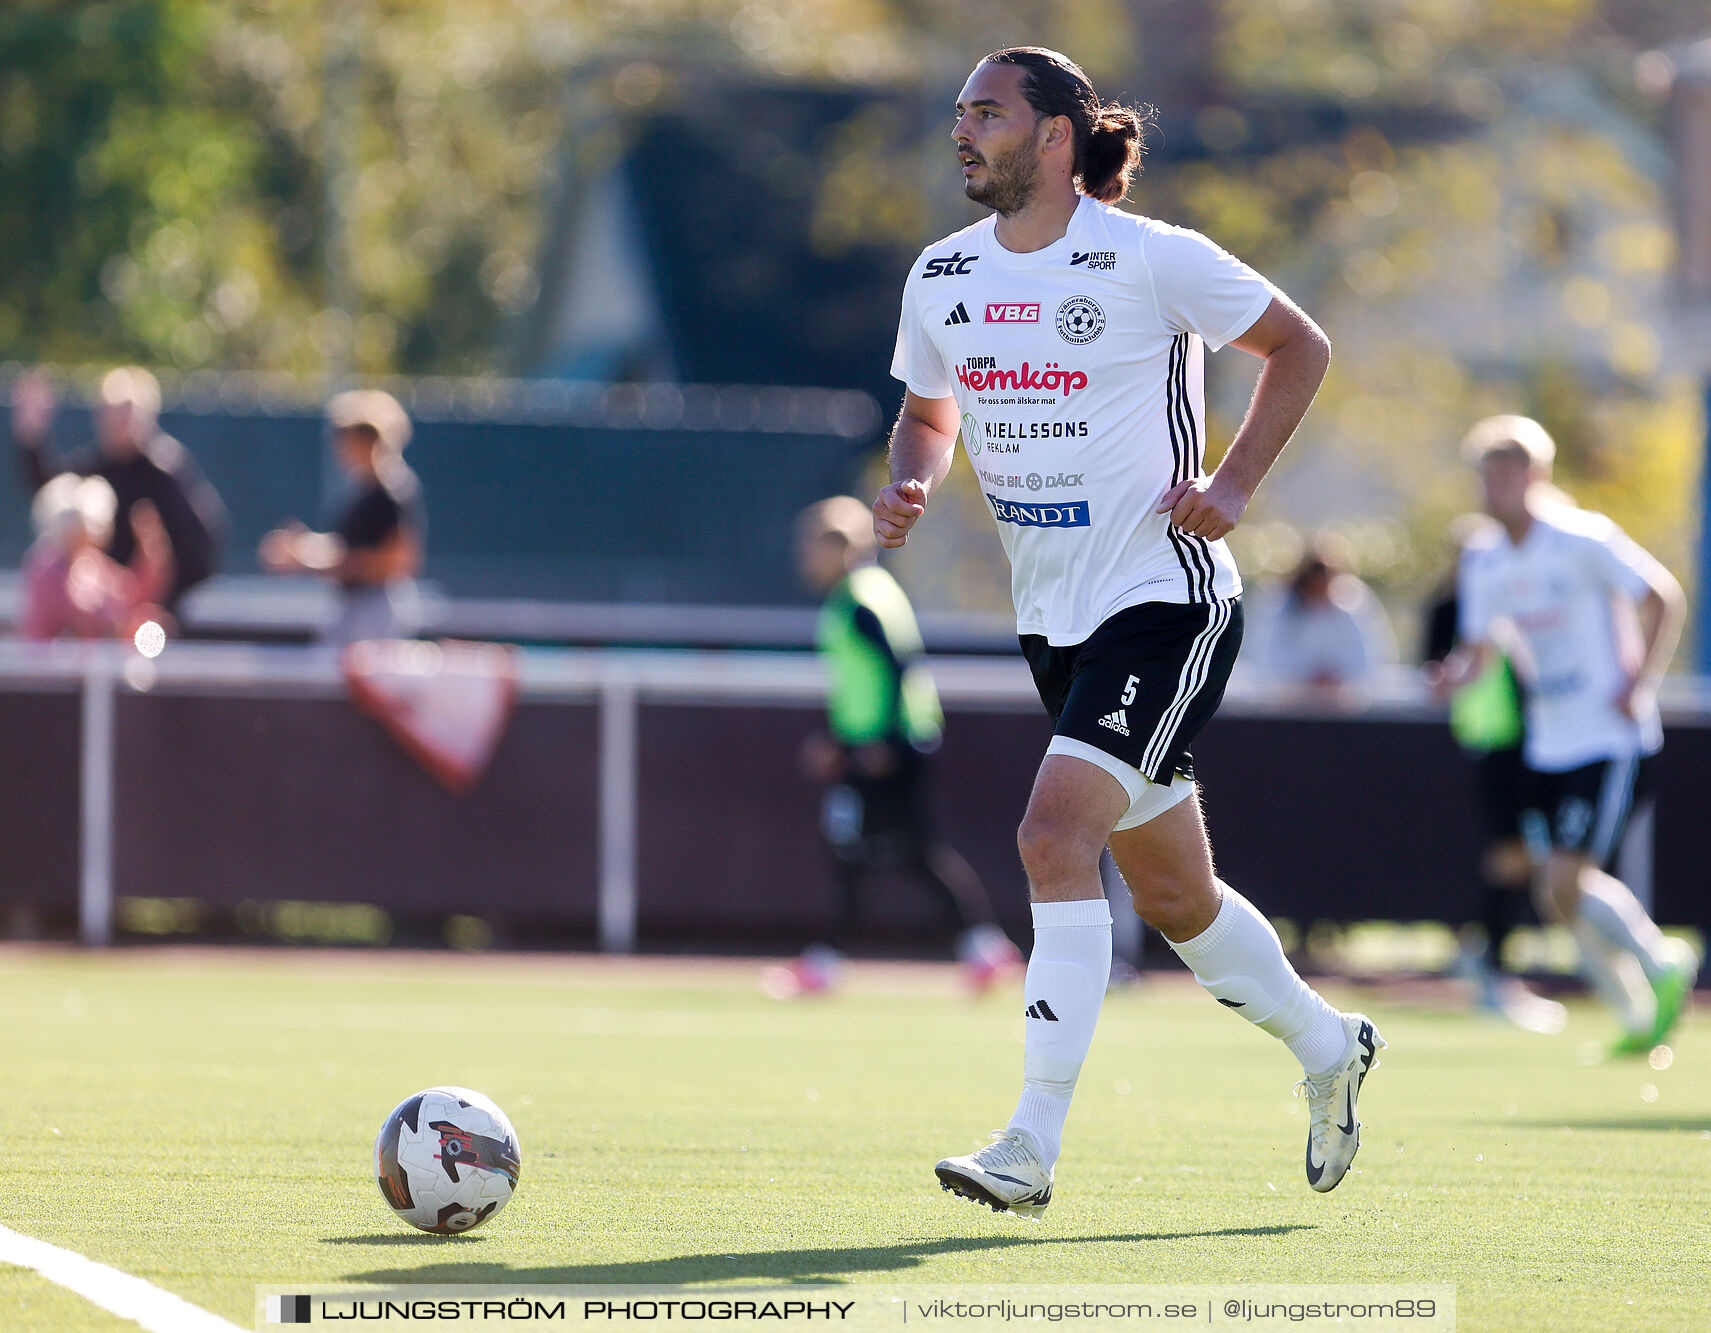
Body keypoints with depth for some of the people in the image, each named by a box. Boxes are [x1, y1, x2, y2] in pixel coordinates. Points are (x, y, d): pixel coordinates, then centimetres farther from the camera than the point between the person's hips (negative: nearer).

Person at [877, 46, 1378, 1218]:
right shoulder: (942, 278, 4)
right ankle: (1325, 1046, 39)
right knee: (1170, 894, 14)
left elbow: (1300, 346, -1)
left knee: (1055, 837, -22)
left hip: (1166, 601, -7)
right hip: (1055, 617, 7)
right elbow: (928, 411, 20)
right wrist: (910, 486, -3)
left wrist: (1233, 484, -11)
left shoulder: (1152, 260, -13)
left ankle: (1033, 1150, -22)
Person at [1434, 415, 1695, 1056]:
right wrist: (1458, 671, -8)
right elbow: (1479, 648, 15)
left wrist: (1638, 685, -14)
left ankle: (1663, 963, 9)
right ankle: (1638, 1015, 17)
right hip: (1548, 747, 7)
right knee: (1556, 893, 2)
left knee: (1568, 886, -15)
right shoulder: (1483, 560, 7)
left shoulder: (1583, 540, -12)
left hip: (1611, 737, -7)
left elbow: (1664, 599, -9)